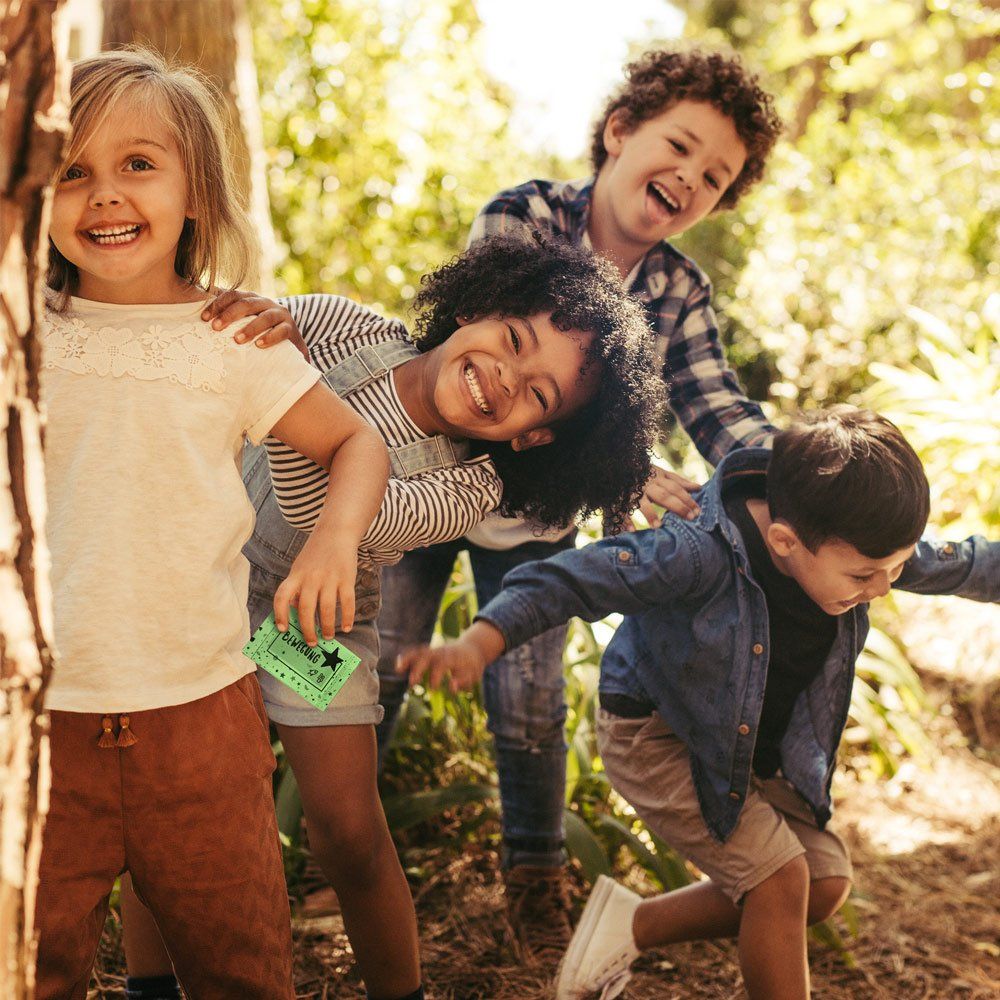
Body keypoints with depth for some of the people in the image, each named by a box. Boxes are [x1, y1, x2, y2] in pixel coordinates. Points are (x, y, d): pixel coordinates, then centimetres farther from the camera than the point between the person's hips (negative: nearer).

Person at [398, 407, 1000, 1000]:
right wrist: (477, 647, -50)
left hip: (750, 746, 8)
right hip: (655, 734, -7)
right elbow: (570, 582, -37)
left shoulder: (866, 548, -16)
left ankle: (633, 927, 14)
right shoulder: (701, 553, -36)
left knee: (827, 883, 6)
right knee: (780, 876, -16)